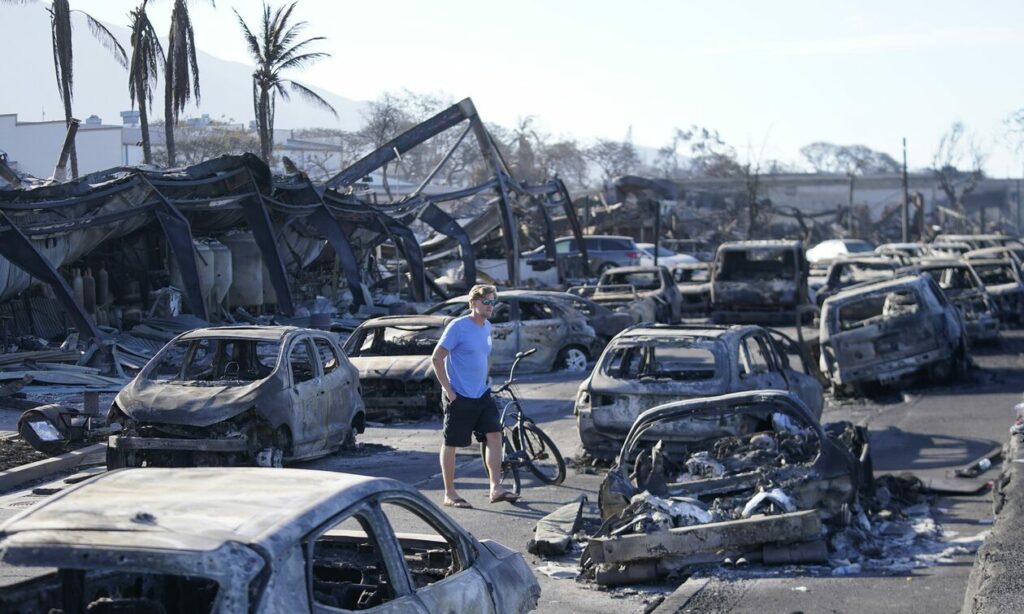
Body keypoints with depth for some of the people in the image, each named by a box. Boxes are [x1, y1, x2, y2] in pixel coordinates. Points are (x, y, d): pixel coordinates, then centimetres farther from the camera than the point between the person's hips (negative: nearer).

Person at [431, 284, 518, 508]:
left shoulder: (487, 327, 9)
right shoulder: (458, 326, -14)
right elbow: (437, 358, -14)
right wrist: (447, 389, -15)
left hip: (482, 395, 7)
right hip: (459, 397, -7)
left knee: (494, 435, -3)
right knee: (451, 444, 2)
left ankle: (496, 488, -1)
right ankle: (449, 494, 10)